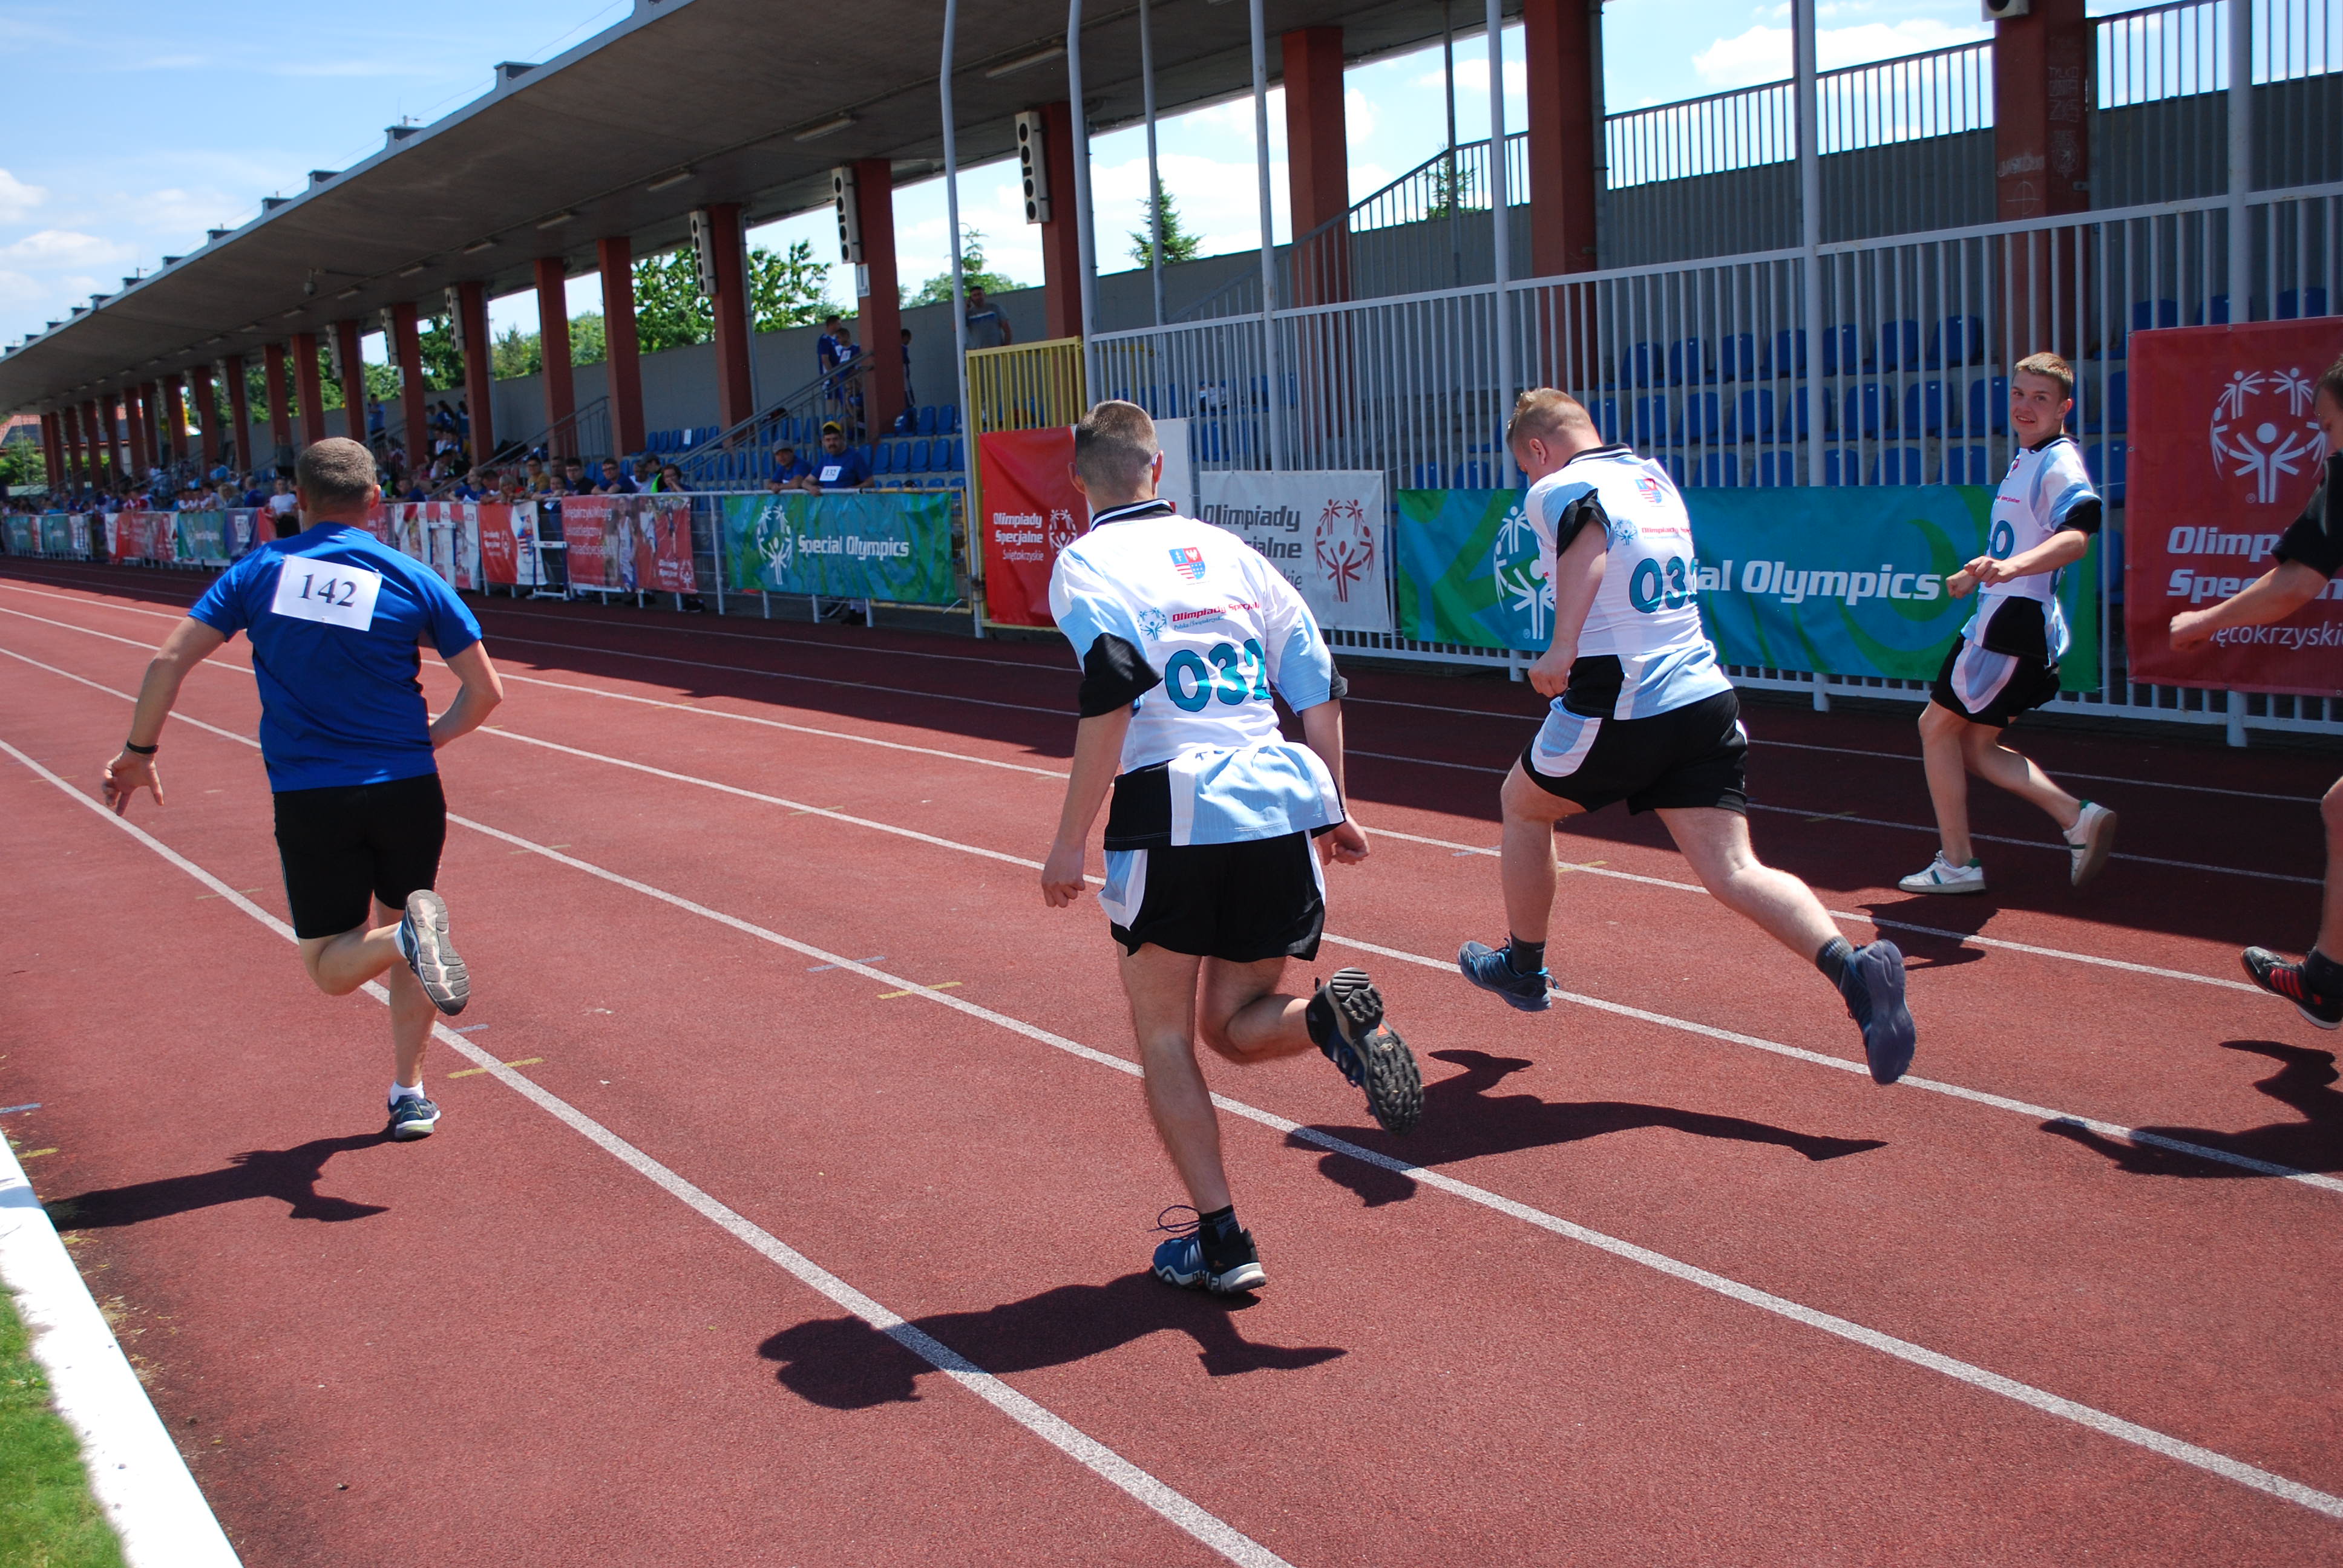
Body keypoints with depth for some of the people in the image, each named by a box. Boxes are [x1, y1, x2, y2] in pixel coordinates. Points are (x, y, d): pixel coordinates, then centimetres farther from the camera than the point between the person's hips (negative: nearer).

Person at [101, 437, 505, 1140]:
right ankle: (409, 1096, 18)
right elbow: (485, 690, 0)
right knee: (406, 934, 21)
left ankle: (405, 937, -25)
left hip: (308, 799, -1)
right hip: (407, 791, 1)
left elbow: (169, 661, -1)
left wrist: (138, 751, 12)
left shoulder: (261, 571, 2)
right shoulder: (412, 580, 0)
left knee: (331, 969, 8)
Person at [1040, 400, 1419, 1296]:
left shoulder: (1086, 562, 2)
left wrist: (1071, 840, -12)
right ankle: (1331, 1017, -16)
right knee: (1234, 1024, 16)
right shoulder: (1228, 550, 18)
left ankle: (1219, 1241, 4)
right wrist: (1334, 810, 26)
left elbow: (1111, 694, -15)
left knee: (1163, 1033, 10)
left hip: (1173, 809, -5)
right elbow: (1319, 689, 16)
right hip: (1282, 802, 5)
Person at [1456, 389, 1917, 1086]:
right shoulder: (1655, 476, 18)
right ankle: (1853, 968, -25)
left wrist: (1563, 646, -35)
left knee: (1522, 803, 21)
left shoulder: (1556, 489, -5)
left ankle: (1523, 970, 35)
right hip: (1707, 698, 6)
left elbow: (1589, 531, -27)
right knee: (1732, 870, -1)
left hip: (1621, 709, -6)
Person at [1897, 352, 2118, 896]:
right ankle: (2078, 819, 8)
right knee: (1975, 745, 11)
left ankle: (1957, 863, 5)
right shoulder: (2026, 461, 17)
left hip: (2016, 624, -10)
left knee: (1938, 726, -2)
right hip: (2000, 620, 10)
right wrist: (1976, 576, 42)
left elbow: (2075, 538, -33)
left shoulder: (2060, 463, -14)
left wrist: (2011, 567, -49)